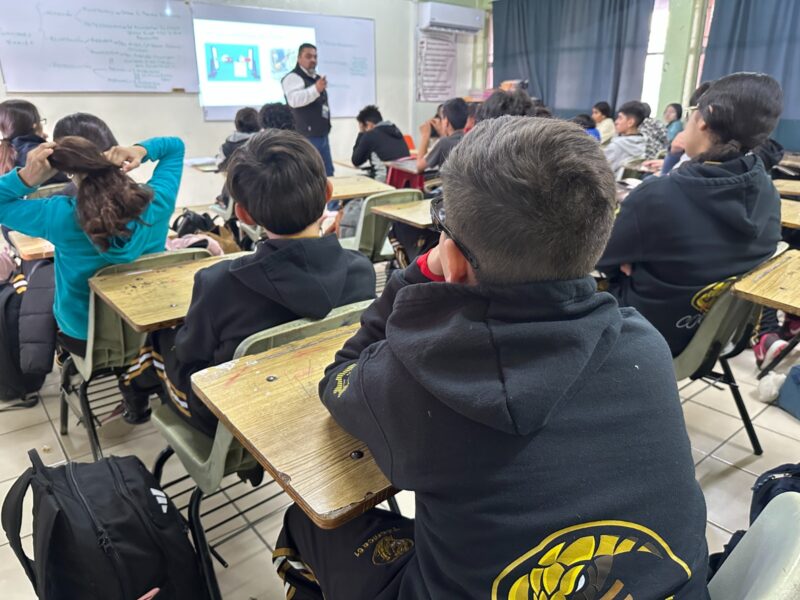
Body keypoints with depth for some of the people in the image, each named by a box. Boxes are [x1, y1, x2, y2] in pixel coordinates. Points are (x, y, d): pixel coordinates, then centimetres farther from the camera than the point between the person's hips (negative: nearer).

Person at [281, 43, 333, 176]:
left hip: (322, 136, 9)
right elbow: (294, 100, -29)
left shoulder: (318, 78, 21)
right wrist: (316, 89, -39)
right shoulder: (292, 77, -9)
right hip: (306, 138, -9)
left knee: (328, 174, 10)